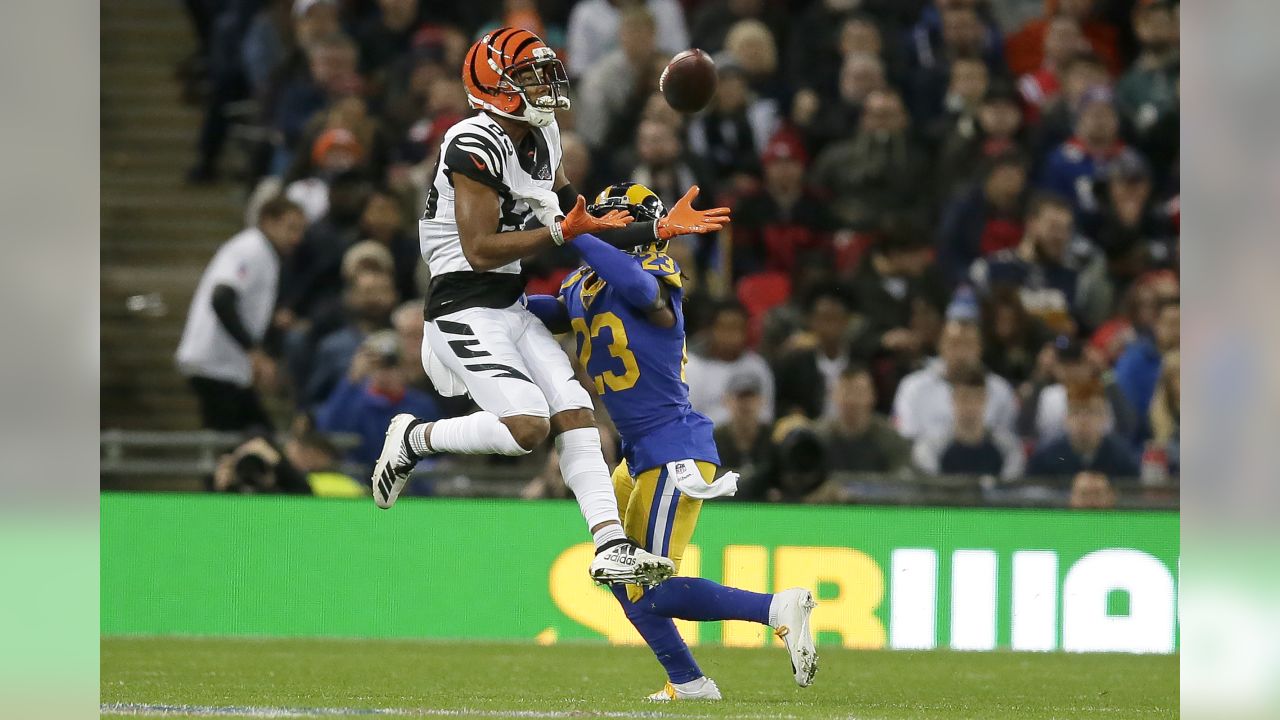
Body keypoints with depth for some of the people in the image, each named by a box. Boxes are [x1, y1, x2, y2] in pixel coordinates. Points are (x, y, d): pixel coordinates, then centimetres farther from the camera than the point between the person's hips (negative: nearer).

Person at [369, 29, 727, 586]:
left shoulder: (542, 138, 11)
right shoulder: (474, 146, -18)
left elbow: (574, 219, 20)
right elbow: (480, 251, -21)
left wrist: (660, 229, 13)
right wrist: (562, 231, -23)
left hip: (512, 307, 9)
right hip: (464, 306, -9)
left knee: (576, 415, -4)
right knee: (526, 426, -22)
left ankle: (612, 550, -7)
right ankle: (415, 439, 1)